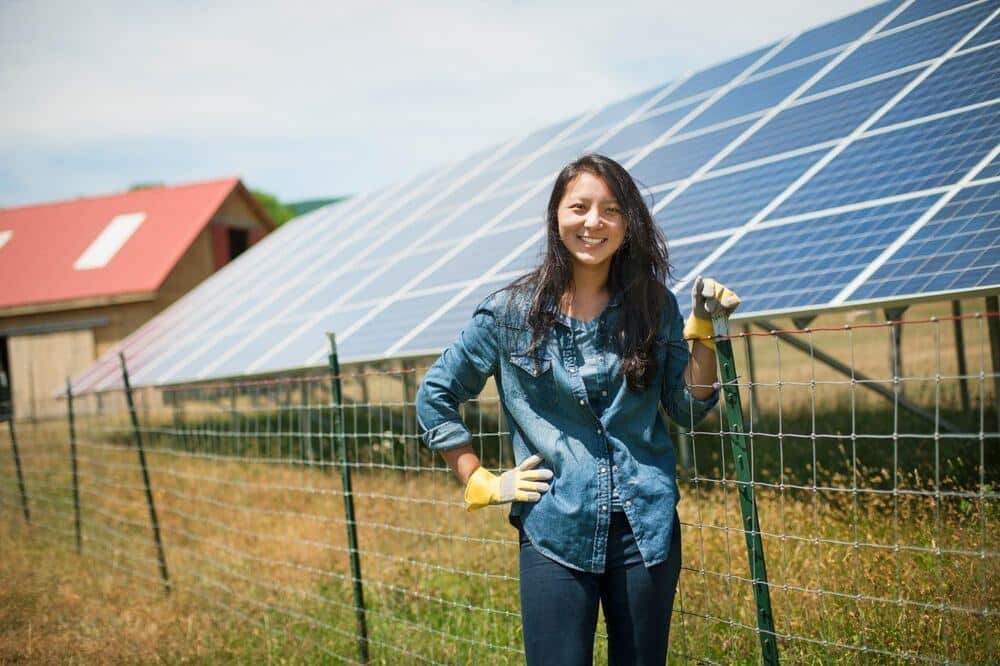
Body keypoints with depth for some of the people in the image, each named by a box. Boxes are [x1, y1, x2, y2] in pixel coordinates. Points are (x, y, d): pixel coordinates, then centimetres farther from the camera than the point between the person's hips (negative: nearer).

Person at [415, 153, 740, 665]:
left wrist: (704, 329, -5)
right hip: (556, 532, -2)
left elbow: (689, 409, 6)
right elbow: (434, 397, 7)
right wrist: (482, 484, 1)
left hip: (647, 527, 2)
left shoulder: (654, 305, 3)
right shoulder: (511, 312, -2)